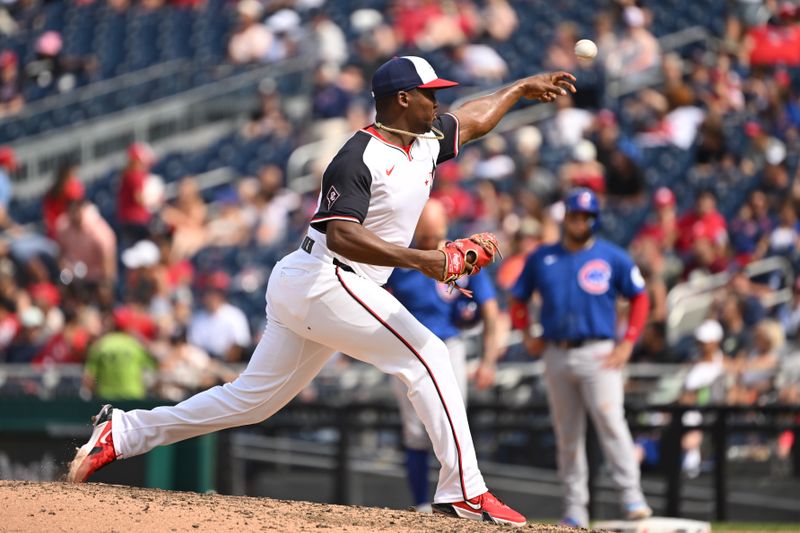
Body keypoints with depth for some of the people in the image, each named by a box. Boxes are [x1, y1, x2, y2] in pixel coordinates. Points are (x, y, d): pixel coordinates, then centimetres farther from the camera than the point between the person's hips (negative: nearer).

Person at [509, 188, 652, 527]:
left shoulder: (613, 257, 2)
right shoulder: (541, 258, 10)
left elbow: (640, 298, 6)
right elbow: (518, 298, 20)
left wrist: (627, 344, -3)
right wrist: (526, 336, 7)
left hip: (598, 355, -3)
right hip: (556, 356, 3)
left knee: (611, 423, -17)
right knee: (567, 435, 6)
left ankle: (632, 497, -17)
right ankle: (575, 508, 11)